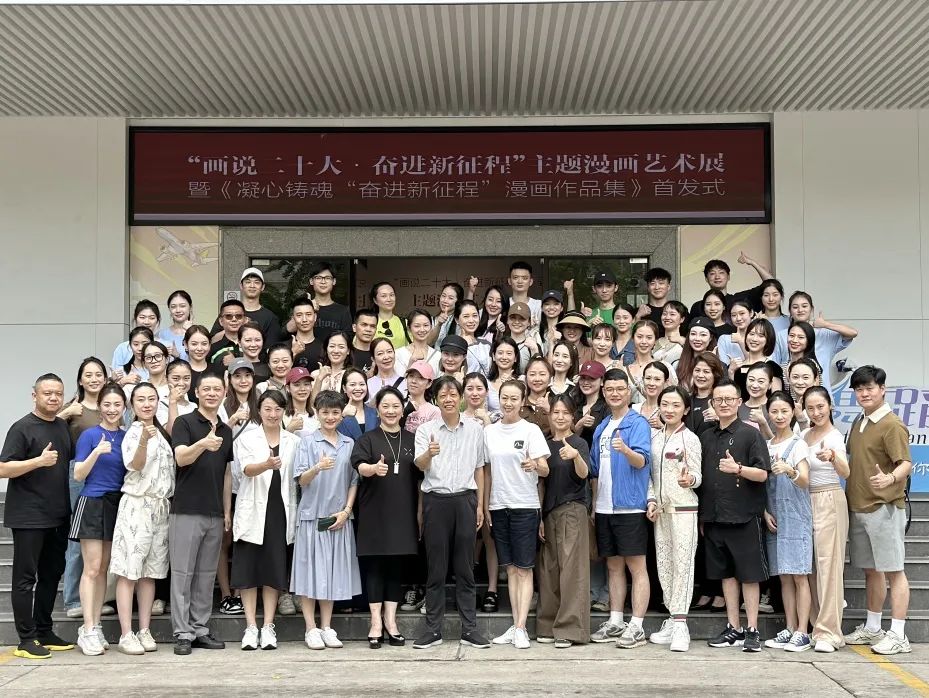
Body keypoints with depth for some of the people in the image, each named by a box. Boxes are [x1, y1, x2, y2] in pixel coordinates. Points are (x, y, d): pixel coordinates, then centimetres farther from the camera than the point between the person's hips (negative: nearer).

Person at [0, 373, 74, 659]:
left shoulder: (64, 427, 12)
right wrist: (39, 461, -25)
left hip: (59, 516, 7)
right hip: (28, 516, -7)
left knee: (52, 574, 12)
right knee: (25, 578, -1)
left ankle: (44, 632, 22)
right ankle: (27, 639, 3)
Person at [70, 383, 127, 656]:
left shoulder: (126, 437, 9)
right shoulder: (90, 435, -4)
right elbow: (78, 475, -7)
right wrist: (97, 452, -21)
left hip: (117, 505, 5)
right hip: (92, 503, -5)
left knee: (103, 569, 8)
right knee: (92, 568, -7)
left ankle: (95, 626, 13)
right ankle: (88, 629, -4)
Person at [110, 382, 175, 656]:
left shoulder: (160, 432, 15)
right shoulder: (133, 432, -6)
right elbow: (135, 465, -23)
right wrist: (144, 440, -39)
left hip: (160, 507, 7)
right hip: (137, 505, -7)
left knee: (151, 571, 8)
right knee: (129, 571, -6)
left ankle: (144, 631, 12)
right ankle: (126, 635, -5)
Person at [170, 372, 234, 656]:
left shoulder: (226, 431, 15)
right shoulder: (184, 423, -2)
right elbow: (181, 458, -18)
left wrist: (228, 511, 11)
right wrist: (203, 444, -37)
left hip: (215, 513, 6)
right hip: (187, 510, -5)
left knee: (207, 574, 9)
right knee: (182, 572, -1)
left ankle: (200, 629, 16)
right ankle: (182, 633, 4)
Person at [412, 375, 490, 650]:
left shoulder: (475, 429, 6)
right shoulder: (426, 430, 0)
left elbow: (479, 469, 13)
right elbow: (420, 464, -14)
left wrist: (480, 505, 9)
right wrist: (429, 453, -37)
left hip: (465, 499, 1)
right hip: (436, 501, -1)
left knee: (465, 566, 6)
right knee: (435, 566, 3)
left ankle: (469, 628, 11)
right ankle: (433, 629, 10)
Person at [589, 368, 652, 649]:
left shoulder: (638, 423, -6)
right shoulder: (601, 428, 15)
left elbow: (642, 460, -19)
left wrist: (625, 450, -39)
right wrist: (594, 505, 17)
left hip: (630, 506, -7)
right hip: (604, 508, 7)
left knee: (636, 566, -2)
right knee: (613, 566, 13)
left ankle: (636, 627, 1)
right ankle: (615, 622, 21)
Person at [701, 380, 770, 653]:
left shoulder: (750, 434, -2)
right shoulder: (706, 437, 13)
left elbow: (762, 474, -8)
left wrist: (738, 468, -26)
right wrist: (702, 515, 13)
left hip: (744, 517, -5)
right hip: (714, 517, 5)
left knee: (749, 574, 0)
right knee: (726, 573, 10)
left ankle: (752, 630, 6)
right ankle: (733, 628, 18)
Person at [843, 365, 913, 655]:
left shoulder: (892, 425, -10)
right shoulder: (858, 423, 14)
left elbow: (905, 463, -19)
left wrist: (890, 478, -37)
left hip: (885, 507, -8)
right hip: (858, 507, 8)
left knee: (893, 570, -2)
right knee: (871, 569, 15)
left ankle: (898, 635, 2)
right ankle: (872, 628, 26)